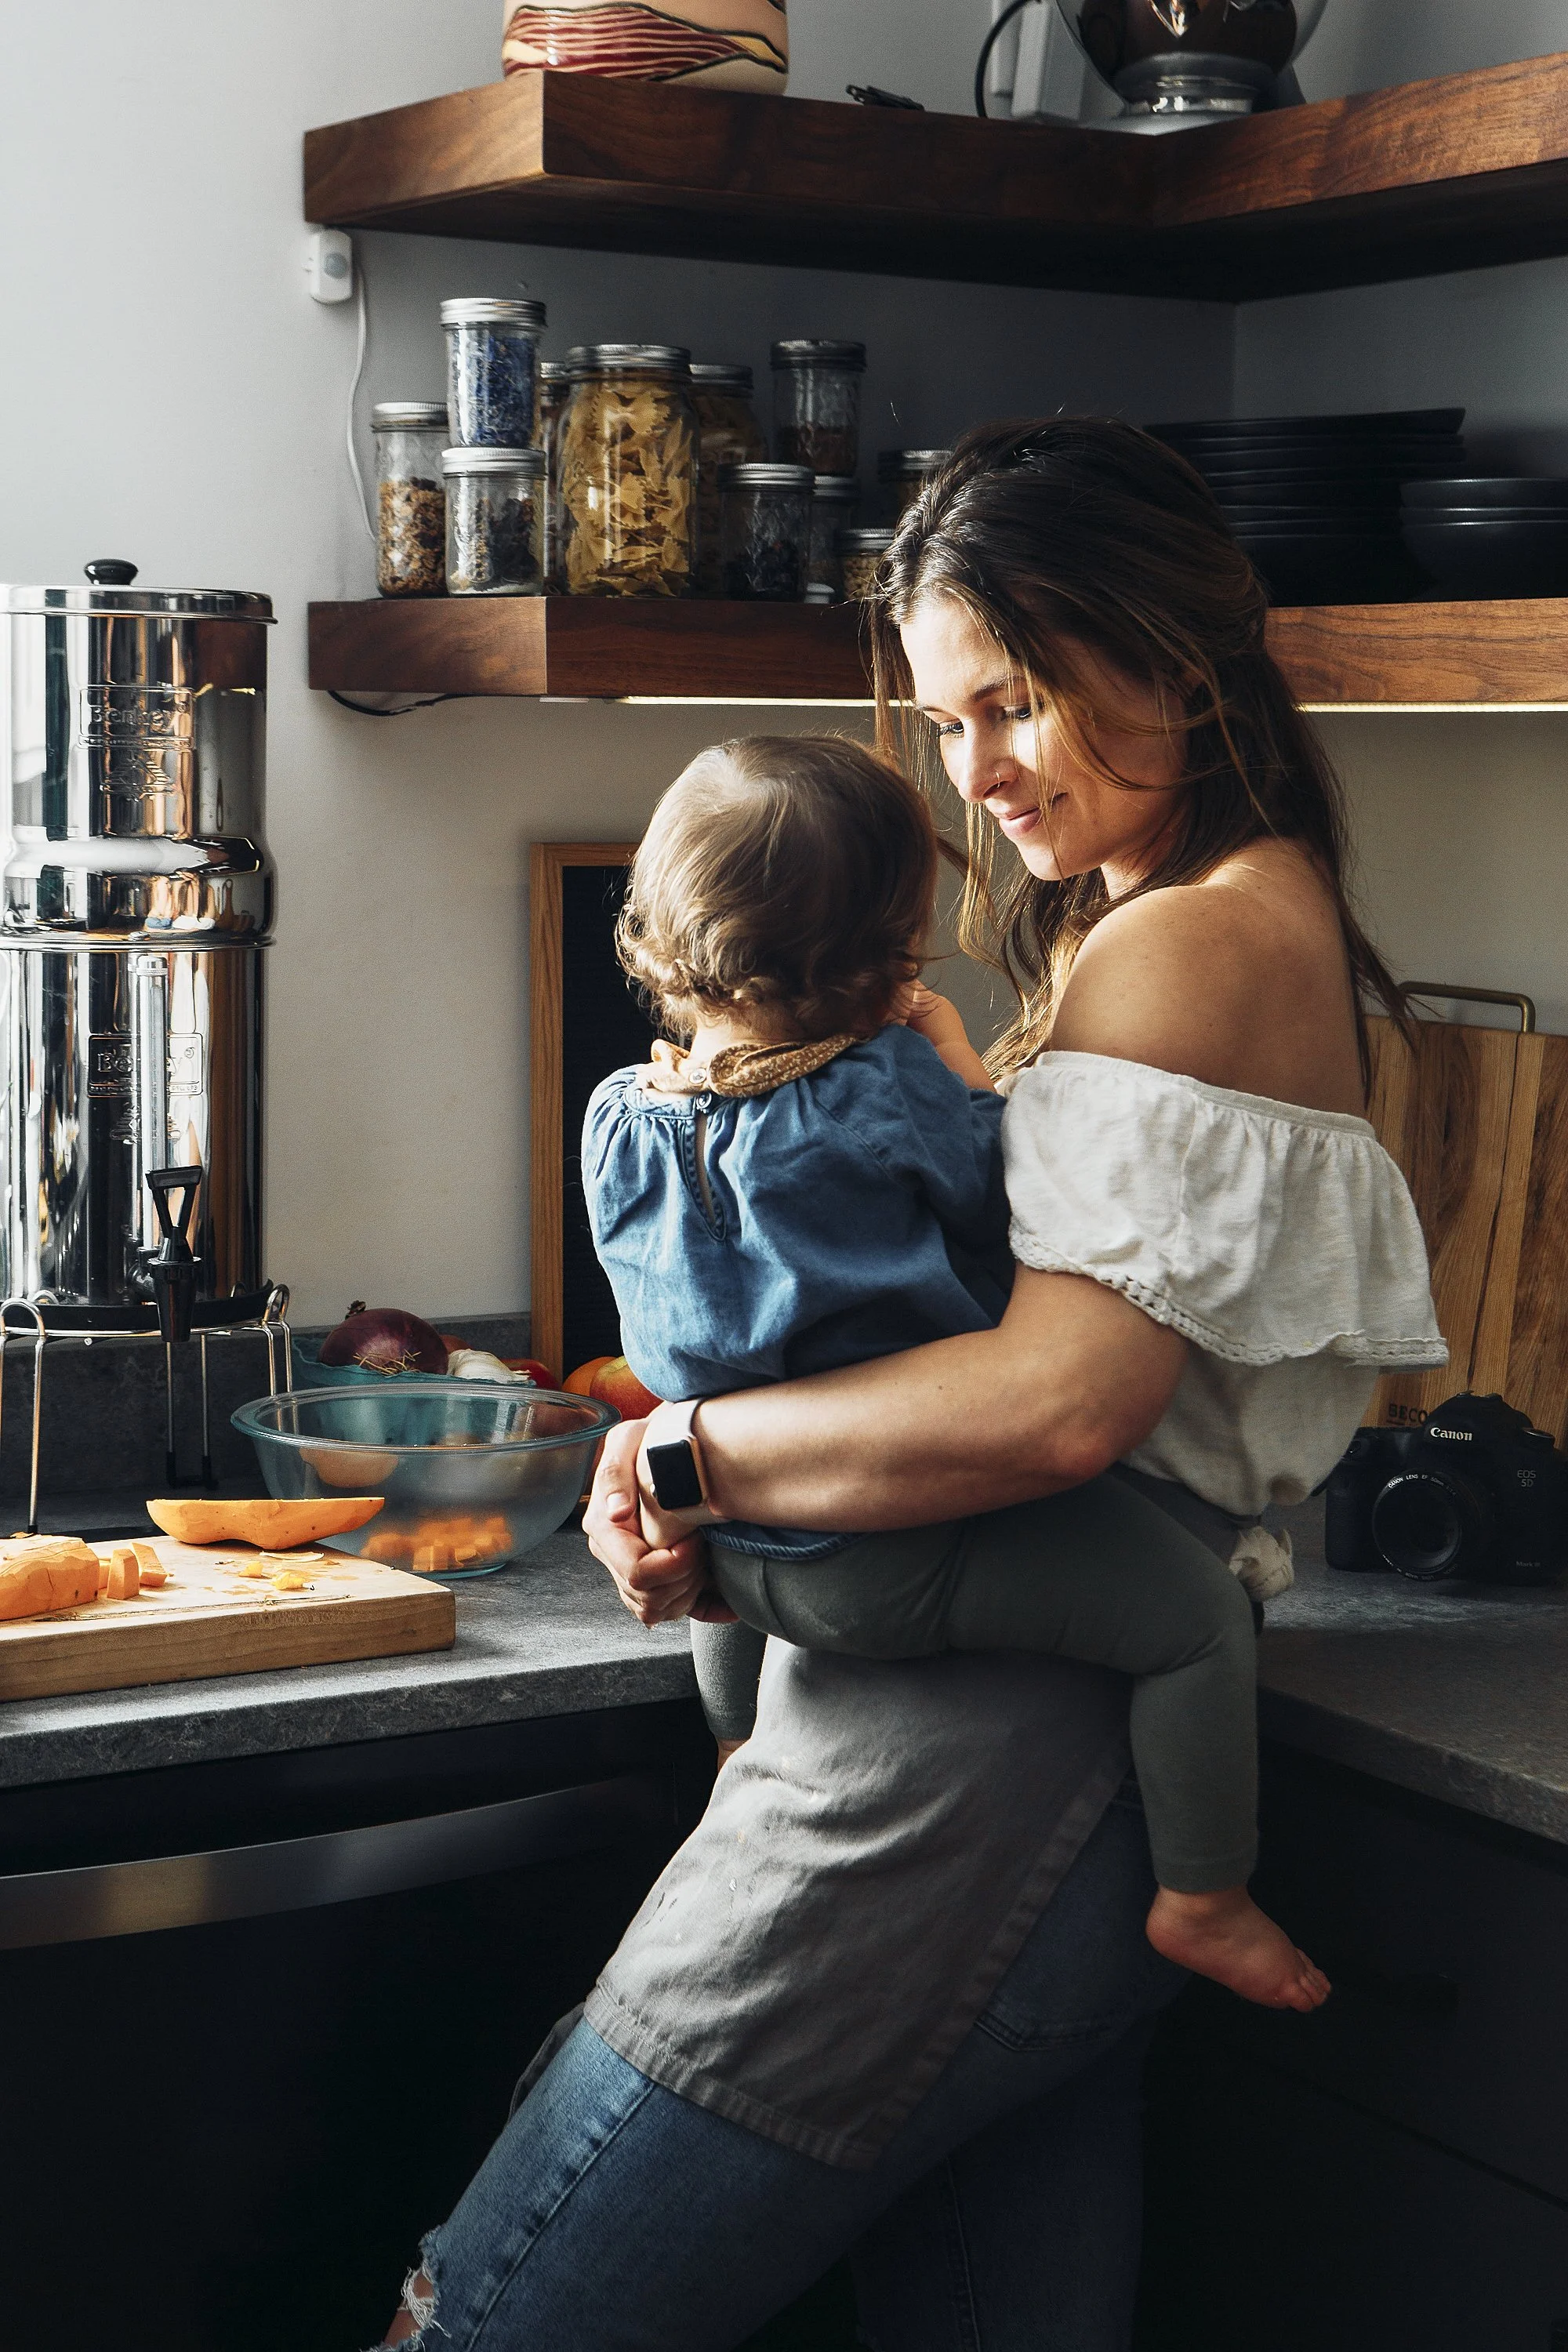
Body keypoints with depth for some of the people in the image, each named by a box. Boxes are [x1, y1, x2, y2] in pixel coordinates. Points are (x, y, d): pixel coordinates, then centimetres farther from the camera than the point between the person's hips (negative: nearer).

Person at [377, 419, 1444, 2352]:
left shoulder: (1188, 946, -12)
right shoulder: (1273, 926, 20)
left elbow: (1060, 1401, -24)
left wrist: (691, 1456, -11)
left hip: (963, 1782, -10)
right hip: (1108, 1785, 10)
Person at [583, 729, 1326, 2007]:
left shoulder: (620, 1114, -4)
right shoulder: (896, 1097, -23)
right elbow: (1002, 1195, -5)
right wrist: (949, 1050, 7)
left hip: (732, 1540, 7)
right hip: (891, 1563, -7)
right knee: (1199, 1611, 1)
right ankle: (1204, 1900, 10)